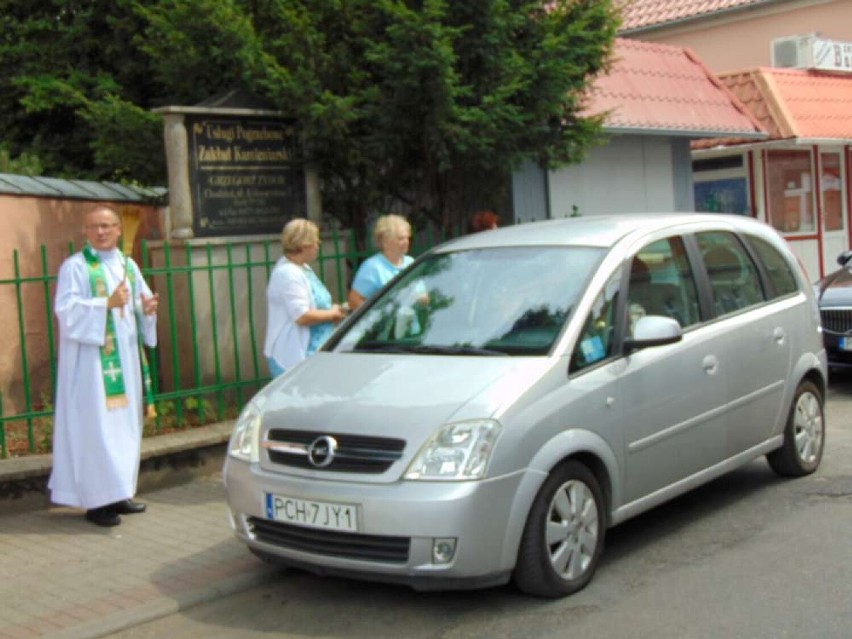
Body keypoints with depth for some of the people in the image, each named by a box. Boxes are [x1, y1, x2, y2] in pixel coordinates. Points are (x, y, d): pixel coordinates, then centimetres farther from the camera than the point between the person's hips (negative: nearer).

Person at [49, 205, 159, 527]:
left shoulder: (128, 265, 14)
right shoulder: (75, 266, -5)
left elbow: (142, 303, 17)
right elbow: (66, 308, -15)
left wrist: (148, 308, -6)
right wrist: (107, 303, -24)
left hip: (124, 358, 7)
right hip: (91, 360, -7)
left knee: (125, 423, 8)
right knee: (96, 426, -9)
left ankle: (118, 492, 17)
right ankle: (96, 500, -5)